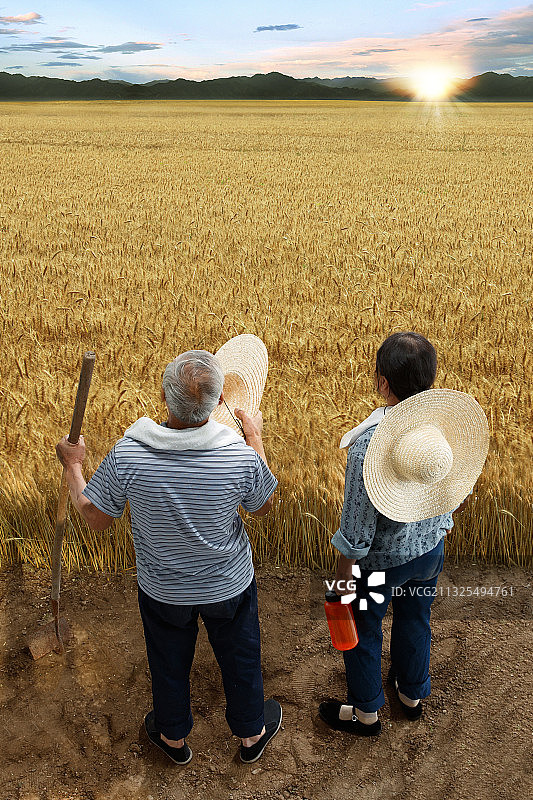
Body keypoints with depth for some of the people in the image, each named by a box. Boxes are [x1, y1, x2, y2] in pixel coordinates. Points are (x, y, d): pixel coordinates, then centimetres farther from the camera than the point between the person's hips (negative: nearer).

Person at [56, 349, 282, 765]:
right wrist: (255, 439, 0)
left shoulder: (127, 454, -30)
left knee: (169, 664, 28)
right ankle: (251, 734, 52)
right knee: (240, 659, 27)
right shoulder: (241, 455, -30)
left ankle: (173, 737, 55)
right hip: (229, 585, 0)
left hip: (162, 588, 1)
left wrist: (73, 465, 3)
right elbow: (262, 507, -8)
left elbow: (95, 518, -13)